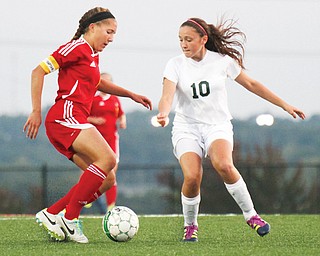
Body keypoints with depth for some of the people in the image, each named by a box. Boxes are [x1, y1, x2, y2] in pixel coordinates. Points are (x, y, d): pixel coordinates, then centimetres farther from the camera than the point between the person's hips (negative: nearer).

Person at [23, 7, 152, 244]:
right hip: (65, 116, -10)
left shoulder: (93, 55, 23)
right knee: (107, 159, -26)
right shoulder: (77, 48, -5)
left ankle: (51, 214, 2)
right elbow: (39, 71, -10)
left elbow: (97, 83, 44)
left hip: (76, 122, 10)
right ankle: (69, 219, -23)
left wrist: (131, 95, 41)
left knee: (106, 179, 1)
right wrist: (36, 111, -14)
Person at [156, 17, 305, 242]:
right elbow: (167, 97, -16)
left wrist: (285, 105, 12)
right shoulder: (175, 65, -3)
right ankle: (190, 225, 2)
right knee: (192, 177, -25)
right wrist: (163, 114, -41)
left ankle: (250, 214, -14)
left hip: (218, 125, 0)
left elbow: (251, 84, 10)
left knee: (223, 165, -33)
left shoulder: (222, 61, -1)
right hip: (187, 127, 0)